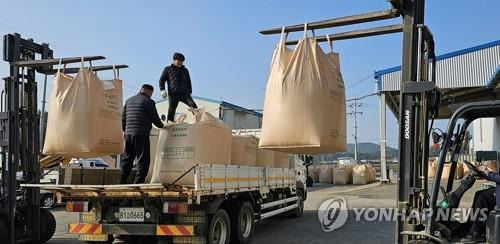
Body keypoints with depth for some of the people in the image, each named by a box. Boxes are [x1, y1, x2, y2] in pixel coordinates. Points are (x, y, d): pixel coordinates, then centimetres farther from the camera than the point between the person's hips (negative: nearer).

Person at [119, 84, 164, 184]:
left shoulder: (129, 100, 16)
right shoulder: (149, 102, -5)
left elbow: (123, 117, 19)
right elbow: (155, 118, -4)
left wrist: (124, 130, 30)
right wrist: (161, 126, 15)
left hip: (129, 134, 7)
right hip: (141, 134, -7)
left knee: (127, 158, 14)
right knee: (143, 160, -2)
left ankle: (122, 181, 16)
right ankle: (138, 182, -7)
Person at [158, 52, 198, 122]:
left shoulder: (185, 70, 21)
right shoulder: (168, 69, 12)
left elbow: (188, 82, 29)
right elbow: (161, 80, 10)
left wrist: (190, 92, 20)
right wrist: (162, 90, -6)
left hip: (184, 93, 2)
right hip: (173, 94, -2)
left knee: (193, 106, -18)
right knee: (171, 111, -4)